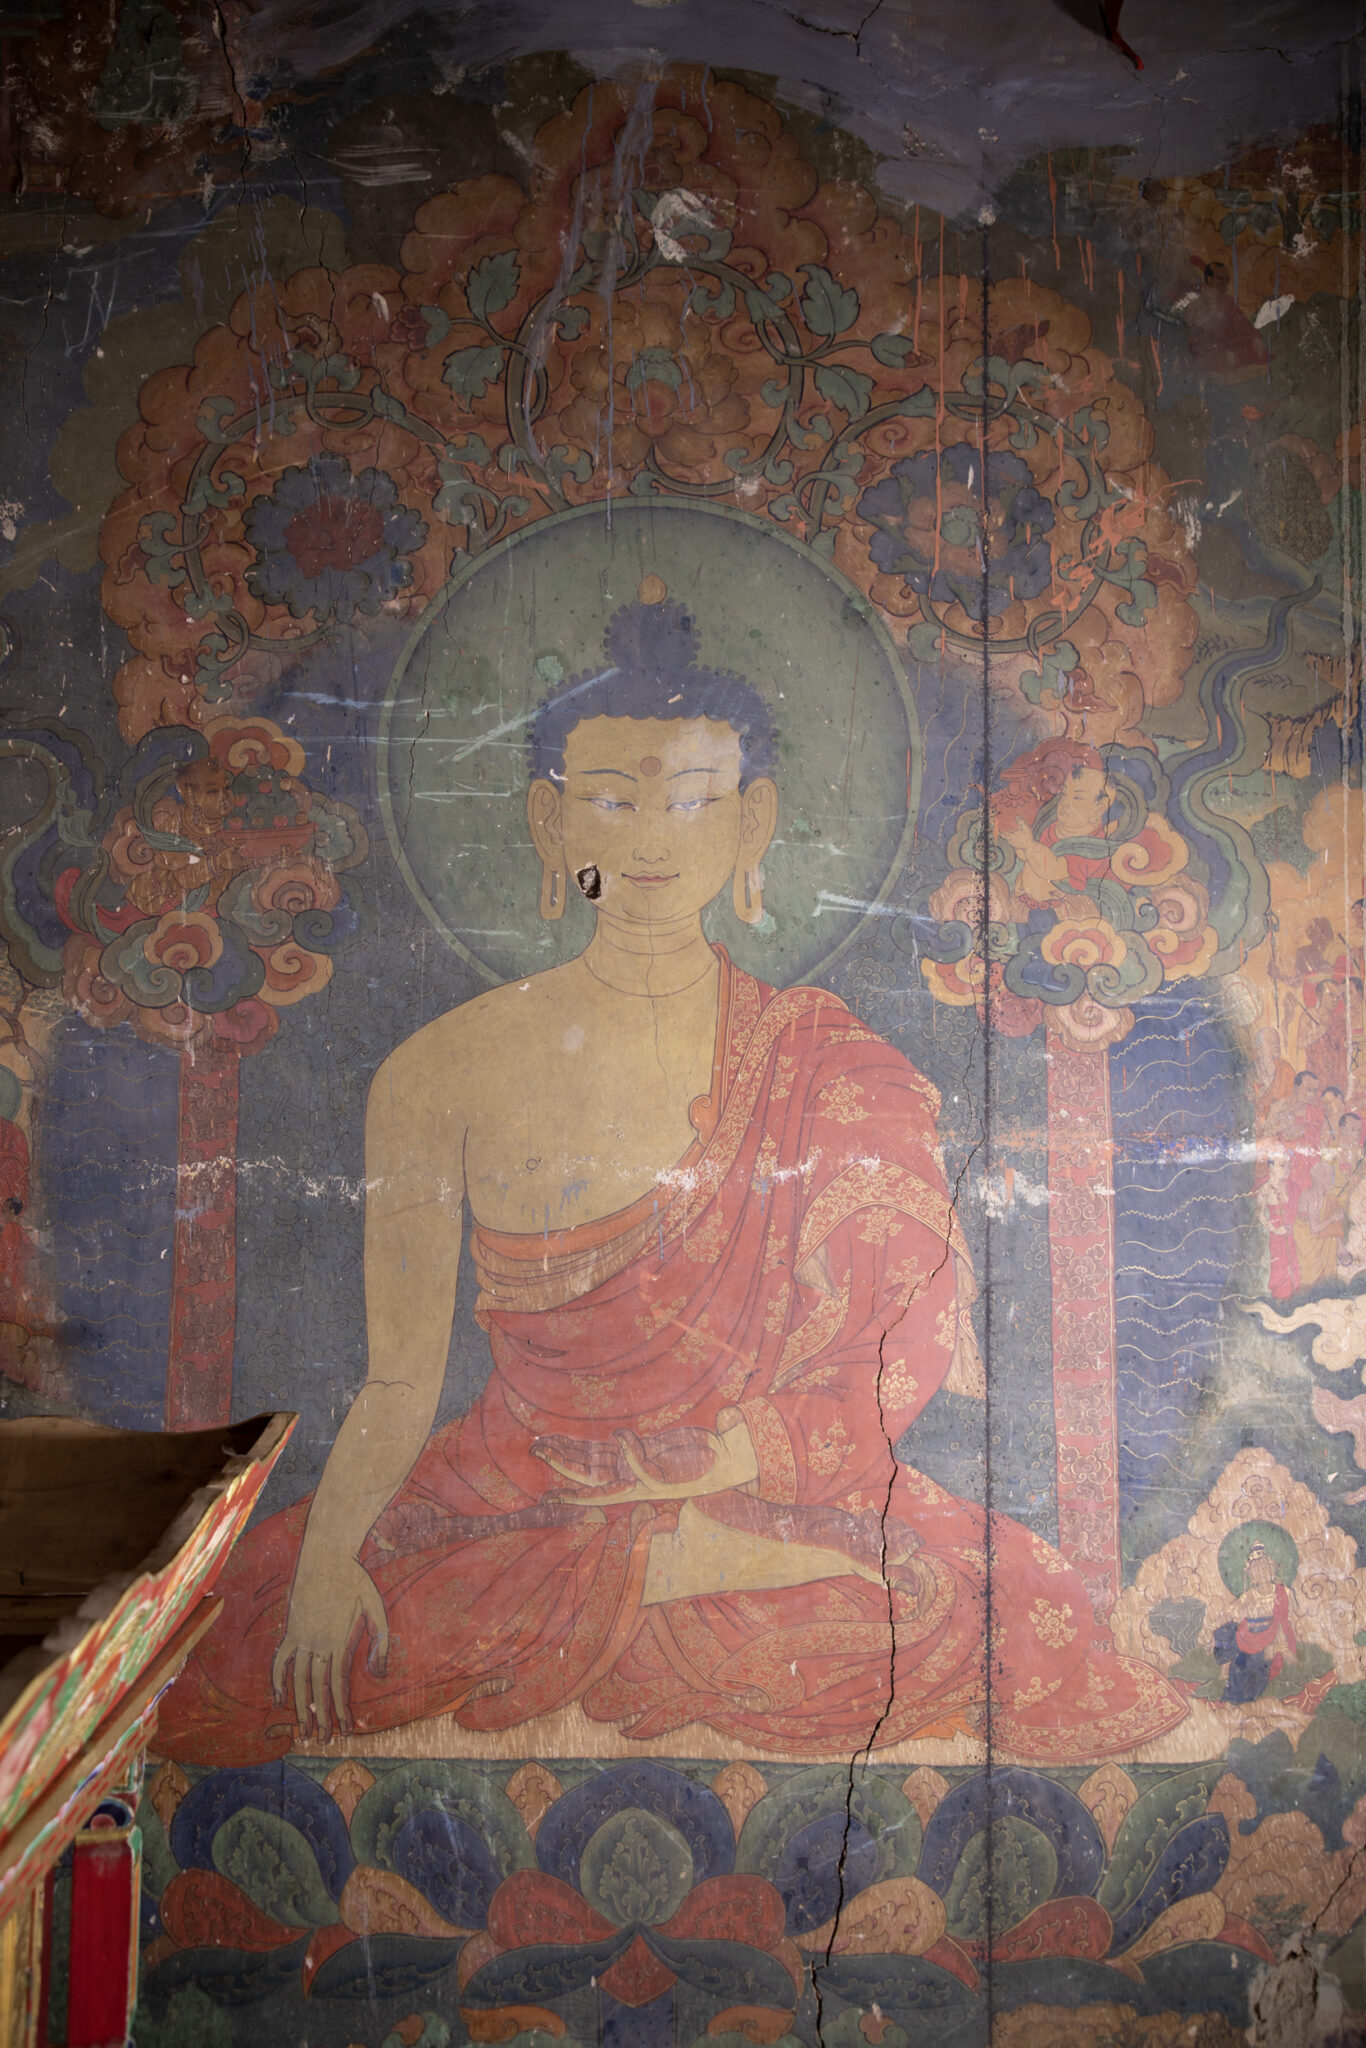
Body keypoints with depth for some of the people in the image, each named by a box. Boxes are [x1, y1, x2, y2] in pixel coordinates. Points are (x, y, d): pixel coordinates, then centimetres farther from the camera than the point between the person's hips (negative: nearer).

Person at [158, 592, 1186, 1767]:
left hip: (780, 1525, 0)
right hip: (506, 1524, 0)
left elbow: (898, 1378, -1)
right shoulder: (442, 1076, -4)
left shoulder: (843, 1074, -3)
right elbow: (399, 1384, -1)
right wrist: (327, 1554, -16)